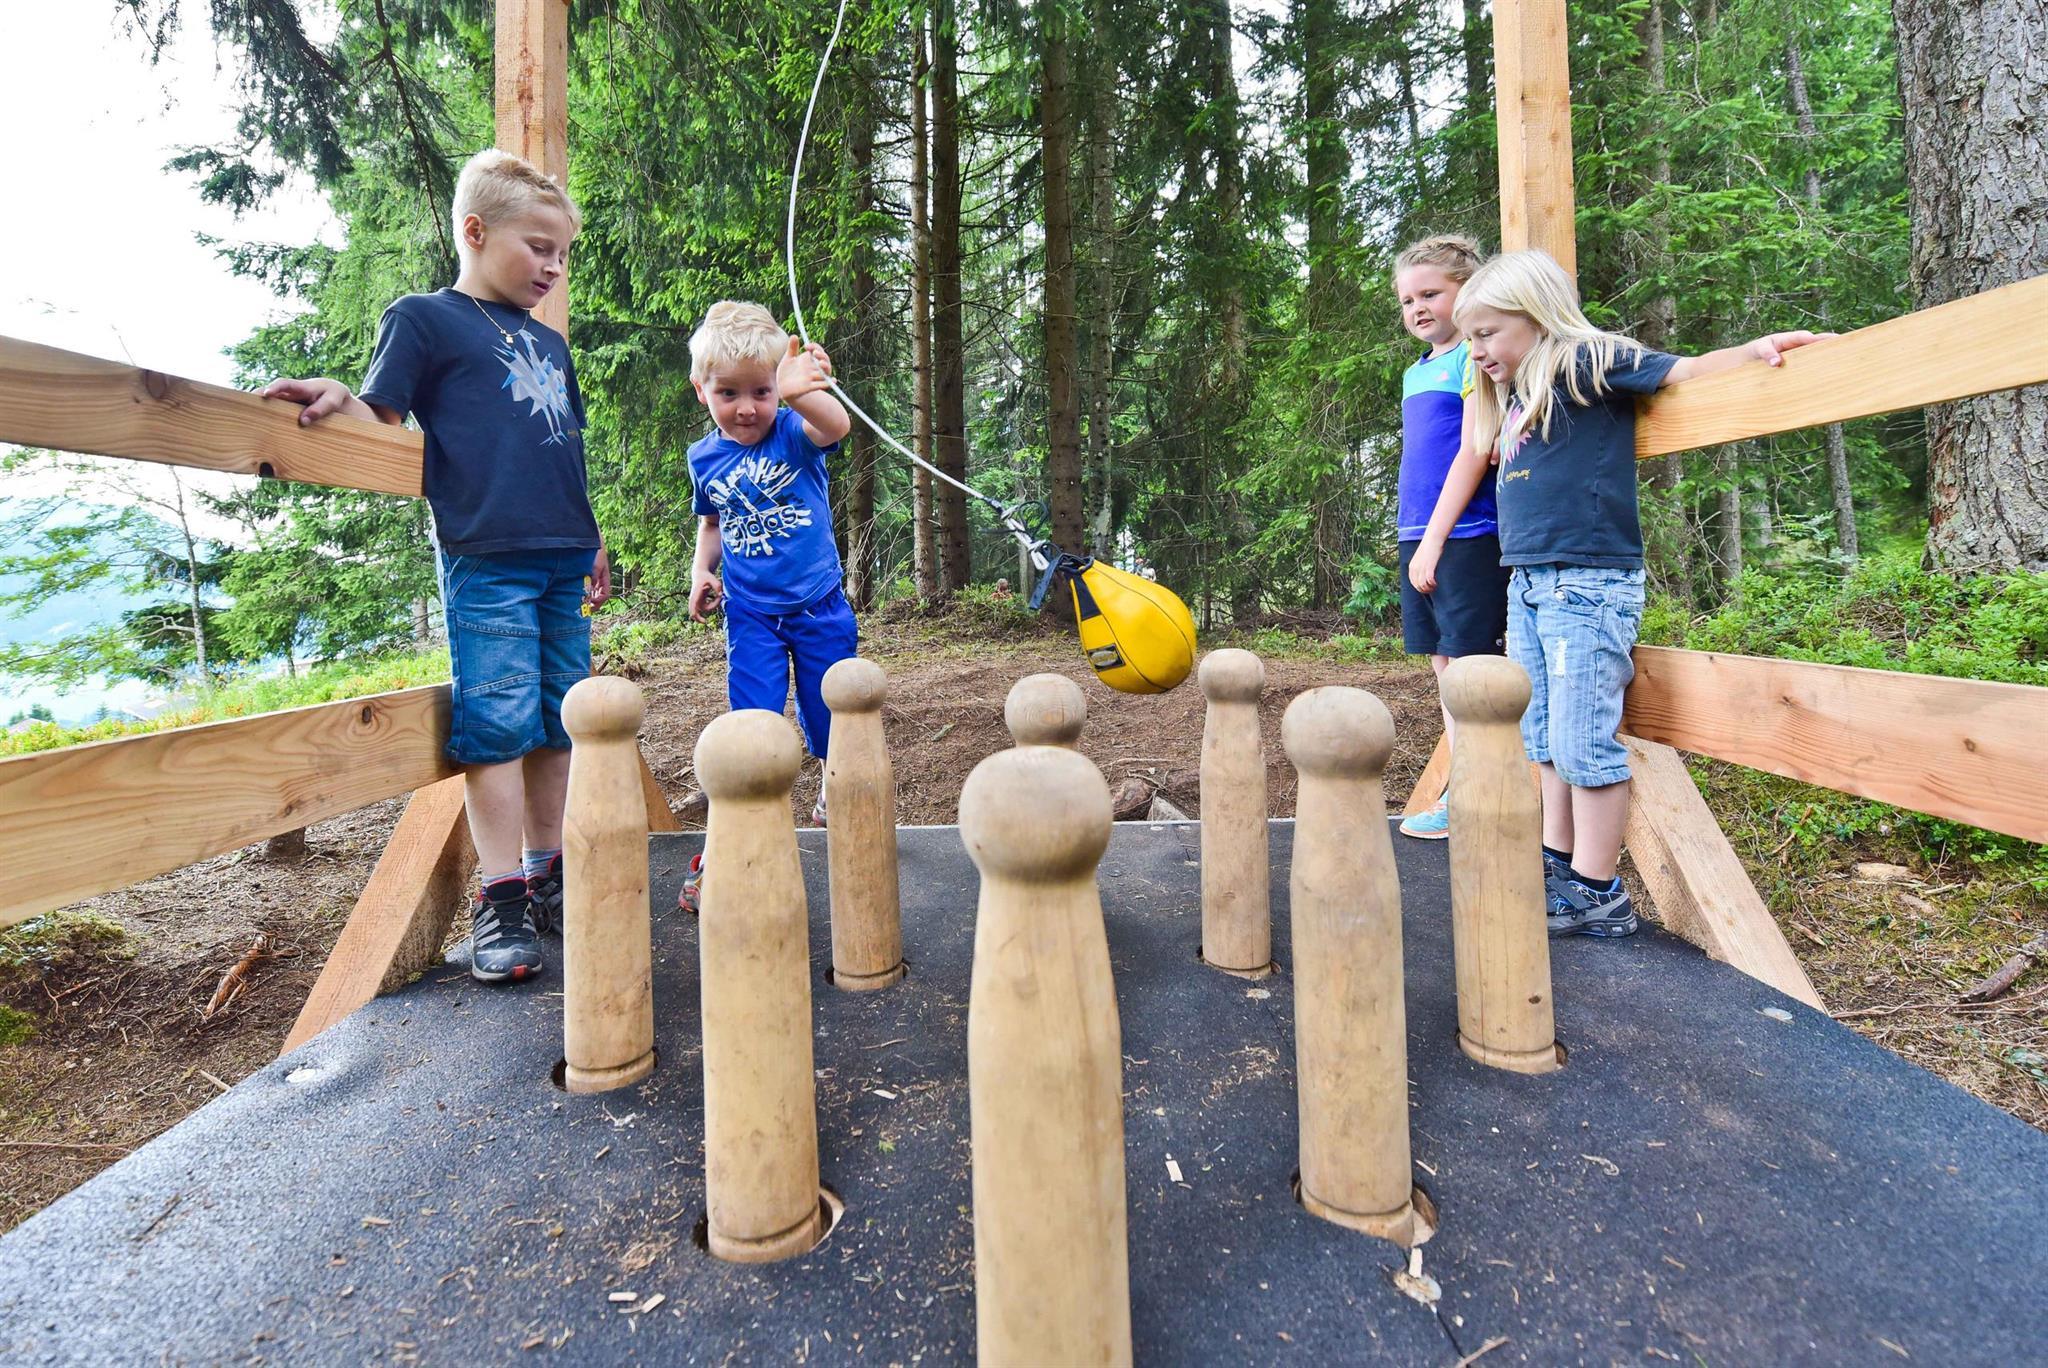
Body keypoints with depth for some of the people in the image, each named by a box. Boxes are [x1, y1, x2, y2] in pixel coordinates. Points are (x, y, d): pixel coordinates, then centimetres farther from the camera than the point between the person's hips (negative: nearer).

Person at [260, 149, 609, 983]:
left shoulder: (549, 342, 22)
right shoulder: (423, 319, 5)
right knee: (499, 723, -9)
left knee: (558, 723, 8)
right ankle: (499, 901, -1)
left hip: (561, 560, 6)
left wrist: (593, 542, 22)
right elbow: (382, 424, 2)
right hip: (486, 559, -6)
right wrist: (339, 401, -19)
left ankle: (550, 874, 19)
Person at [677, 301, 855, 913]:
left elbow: (836, 426, -34)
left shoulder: (795, 433, -9)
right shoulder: (704, 457, 2)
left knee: (830, 720, 12)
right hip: (750, 614, 2)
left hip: (819, 607, -1)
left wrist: (799, 392, -54)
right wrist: (701, 572, 2)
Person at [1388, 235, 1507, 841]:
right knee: (1443, 661, 12)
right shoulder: (1416, 372, 19)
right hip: (1417, 536, 8)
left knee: (1468, 661, -6)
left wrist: (1438, 536, -16)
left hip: (1468, 535, -8)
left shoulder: (1476, 358, -5)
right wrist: (1414, 538, 14)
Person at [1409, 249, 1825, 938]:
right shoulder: (1510, 397, 20)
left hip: (1589, 580, -8)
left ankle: (1597, 894, 3)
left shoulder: (1586, 361, -2)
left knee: (1582, 741, -6)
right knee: (1543, 739, 13)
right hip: (1527, 583, 8)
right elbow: (1473, 458, 28)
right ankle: (1556, 863, 24)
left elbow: (1682, 371, -7)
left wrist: (1752, 350, -26)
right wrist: (1429, 544, 28)